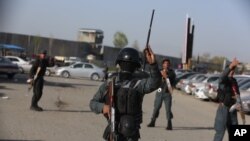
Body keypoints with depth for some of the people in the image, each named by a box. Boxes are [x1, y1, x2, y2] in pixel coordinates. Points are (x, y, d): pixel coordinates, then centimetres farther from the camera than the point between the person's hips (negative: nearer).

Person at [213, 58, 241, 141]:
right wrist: (231, 66, -50)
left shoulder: (234, 81, 11)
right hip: (223, 107, -7)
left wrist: (238, 103, -13)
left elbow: (237, 93, 8)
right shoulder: (223, 80, -11)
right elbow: (223, 76, -35)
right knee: (220, 130, -7)